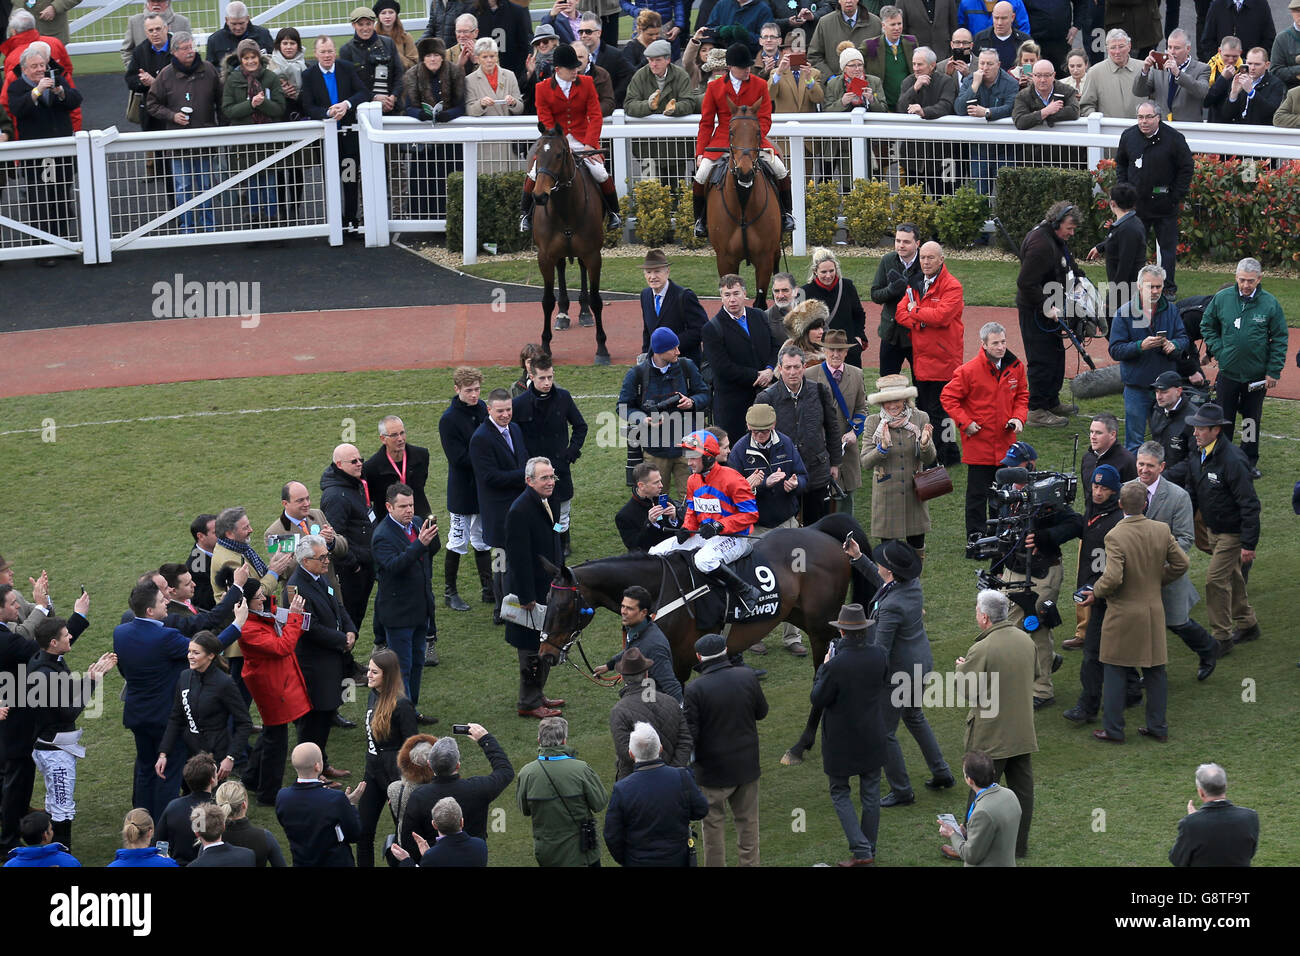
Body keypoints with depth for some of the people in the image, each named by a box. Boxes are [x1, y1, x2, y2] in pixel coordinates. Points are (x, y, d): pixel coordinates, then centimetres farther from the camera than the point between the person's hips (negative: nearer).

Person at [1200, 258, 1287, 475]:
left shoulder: (1270, 304, -8)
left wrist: (1273, 372, -5)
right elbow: (1207, 326, 11)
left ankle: (1250, 462, 25)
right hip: (1228, 373, 1)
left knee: (1252, 421, 12)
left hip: (1257, 375, -1)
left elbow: (1280, 340, -2)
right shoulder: (1222, 298, -4)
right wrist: (1218, 350, -2)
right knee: (1224, 421, 8)